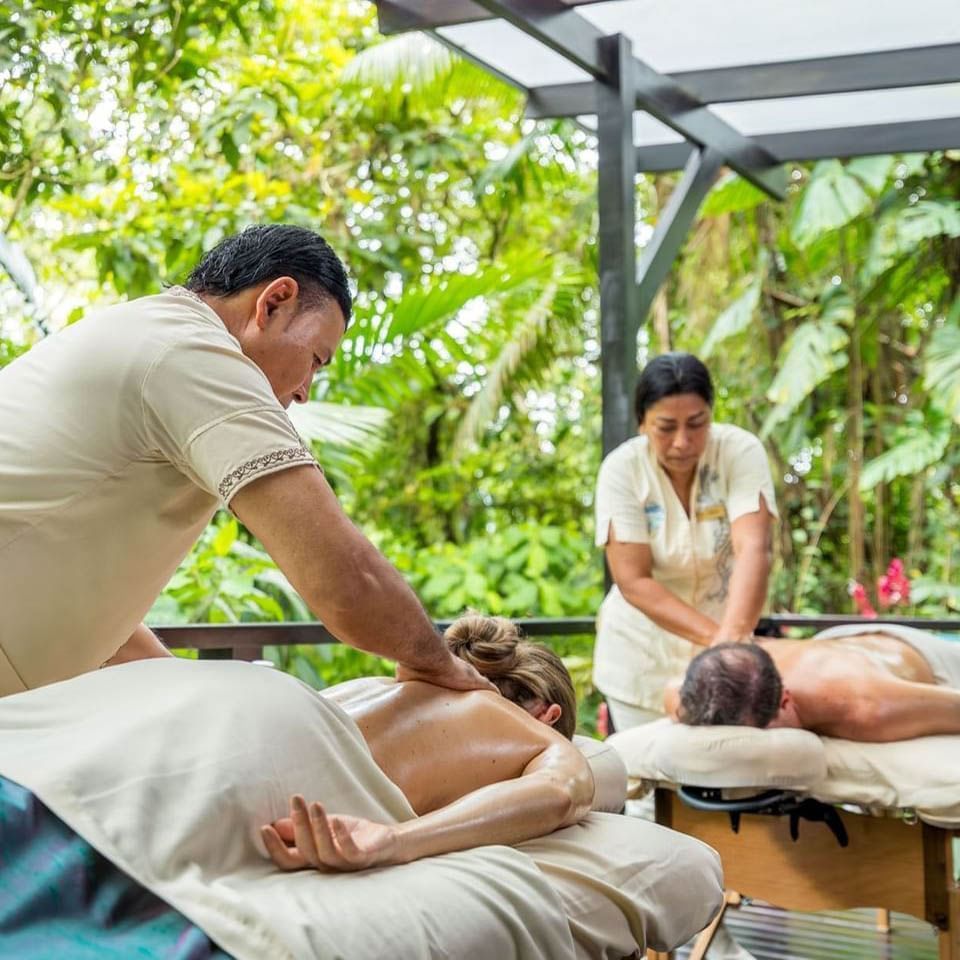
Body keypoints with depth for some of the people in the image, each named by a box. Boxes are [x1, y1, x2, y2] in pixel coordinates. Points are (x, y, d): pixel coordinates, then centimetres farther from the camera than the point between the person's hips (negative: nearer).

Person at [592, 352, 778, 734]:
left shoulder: (741, 451, -16)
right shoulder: (622, 469, -16)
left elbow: (753, 550, -28)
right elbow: (632, 581, -20)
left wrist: (732, 637, -45)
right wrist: (714, 635, -31)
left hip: (725, 635, 0)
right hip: (645, 654, 0)